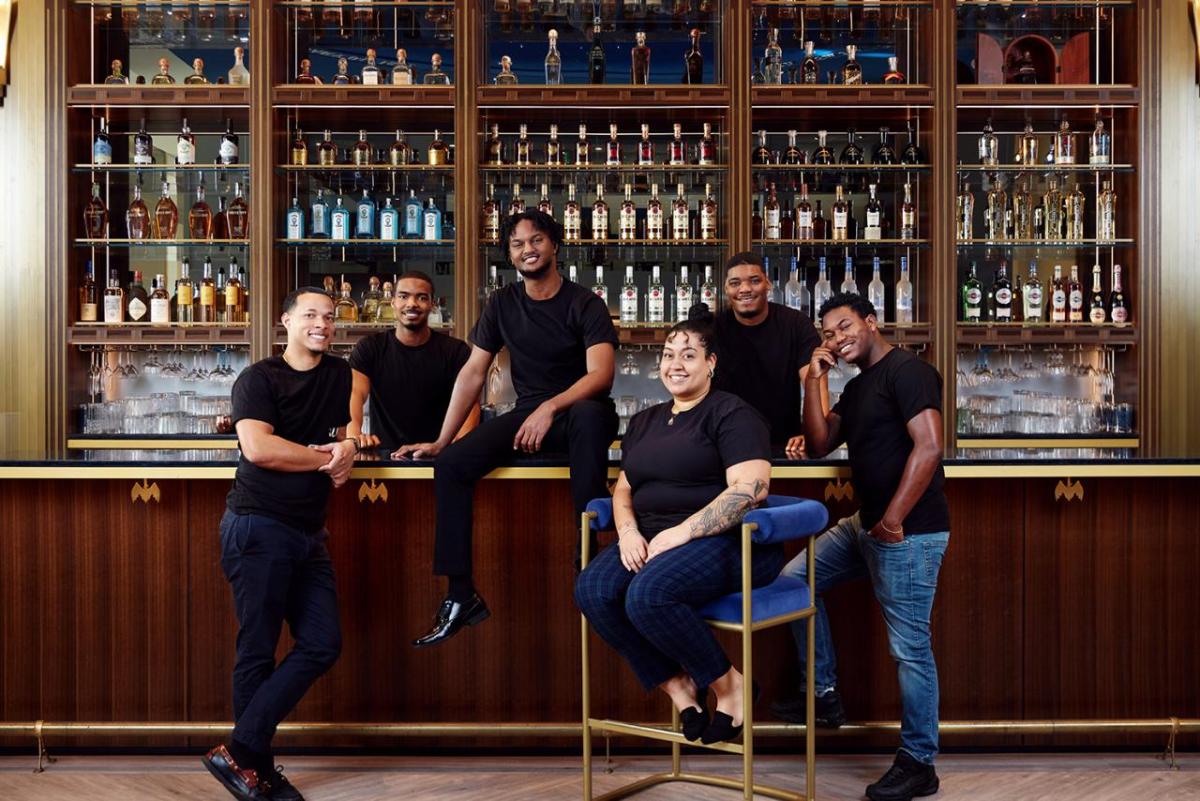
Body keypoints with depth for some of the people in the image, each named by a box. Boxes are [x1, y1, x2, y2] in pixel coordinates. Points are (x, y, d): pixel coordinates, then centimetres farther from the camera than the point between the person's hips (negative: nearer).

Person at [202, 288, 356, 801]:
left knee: (322, 645, 2)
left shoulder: (339, 376, 15)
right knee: (258, 651, -2)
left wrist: (345, 453, 2)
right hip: (258, 526, -7)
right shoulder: (258, 378, -4)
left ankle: (241, 753, 7)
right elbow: (257, 448, -19)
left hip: (308, 532, 7)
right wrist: (328, 457, -8)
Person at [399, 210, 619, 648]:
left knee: (590, 415, -41)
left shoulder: (585, 305, -6)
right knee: (451, 463, -18)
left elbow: (601, 373, -19)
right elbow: (472, 374, 6)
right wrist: (441, 440, 0)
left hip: (580, 411, -4)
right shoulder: (502, 304, 8)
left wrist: (551, 407, -35)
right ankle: (461, 594, -14)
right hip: (527, 415, 4)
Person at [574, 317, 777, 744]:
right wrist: (628, 531, -2)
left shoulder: (731, 413, -2)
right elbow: (623, 487, 21)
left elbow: (750, 489, -15)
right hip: (652, 542, 7)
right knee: (592, 589, -22)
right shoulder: (644, 422, 21)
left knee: (647, 594, -33)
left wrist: (681, 533, -20)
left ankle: (729, 684, -10)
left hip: (724, 540, -7)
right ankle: (676, 684, -6)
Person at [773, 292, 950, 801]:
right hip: (864, 524, 10)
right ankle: (825, 696, 21)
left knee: (910, 648, -4)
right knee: (795, 579, 15)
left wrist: (892, 521, -20)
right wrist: (814, 382, 5)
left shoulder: (907, 371, -12)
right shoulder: (856, 387, 17)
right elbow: (819, 444, 14)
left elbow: (928, 447, -21)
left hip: (908, 533, -10)